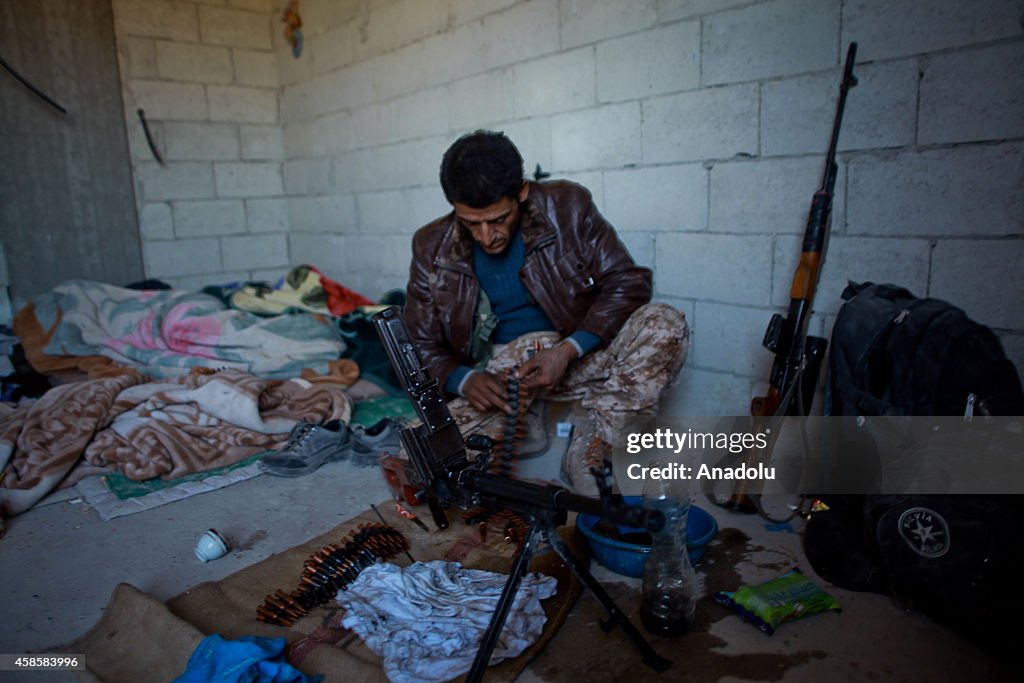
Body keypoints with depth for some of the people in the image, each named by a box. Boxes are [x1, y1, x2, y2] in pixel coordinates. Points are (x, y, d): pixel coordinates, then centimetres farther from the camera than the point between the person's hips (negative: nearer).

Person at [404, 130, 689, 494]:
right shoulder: (432, 248, -5)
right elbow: (421, 346, 3)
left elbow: (629, 281, -8)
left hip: (576, 353, 0)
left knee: (665, 325, -27)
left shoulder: (567, 206, -9)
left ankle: (586, 455, -20)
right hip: (494, 371, 1)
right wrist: (464, 379, -19)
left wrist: (568, 350, -21)